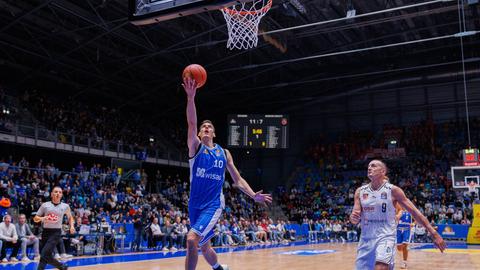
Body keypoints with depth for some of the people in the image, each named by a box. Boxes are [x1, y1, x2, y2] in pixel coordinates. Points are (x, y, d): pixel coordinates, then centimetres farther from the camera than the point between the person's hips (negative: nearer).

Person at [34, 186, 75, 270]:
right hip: (45, 232, 3)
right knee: (47, 255, 8)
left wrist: (72, 226, 4)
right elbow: (35, 218, 5)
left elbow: (70, 217, 20)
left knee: (44, 254, -16)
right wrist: (42, 218, -16)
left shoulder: (65, 206, 2)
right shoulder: (45, 205, 1)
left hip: (56, 233, -3)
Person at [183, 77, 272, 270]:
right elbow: (191, 123, -17)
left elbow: (237, 179, 9)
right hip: (195, 204, 2)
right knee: (204, 246, 16)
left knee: (192, 239, -24)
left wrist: (253, 196, -6)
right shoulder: (195, 147, 1)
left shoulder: (224, 153, 6)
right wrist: (190, 97, -31)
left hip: (213, 204, -1)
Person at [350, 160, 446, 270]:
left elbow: (414, 212, -4)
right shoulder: (360, 191, 4)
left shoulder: (393, 190, -5)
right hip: (365, 239, 4)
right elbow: (355, 220, 5)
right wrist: (353, 218, -21)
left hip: (385, 237, -4)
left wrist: (434, 233, -8)